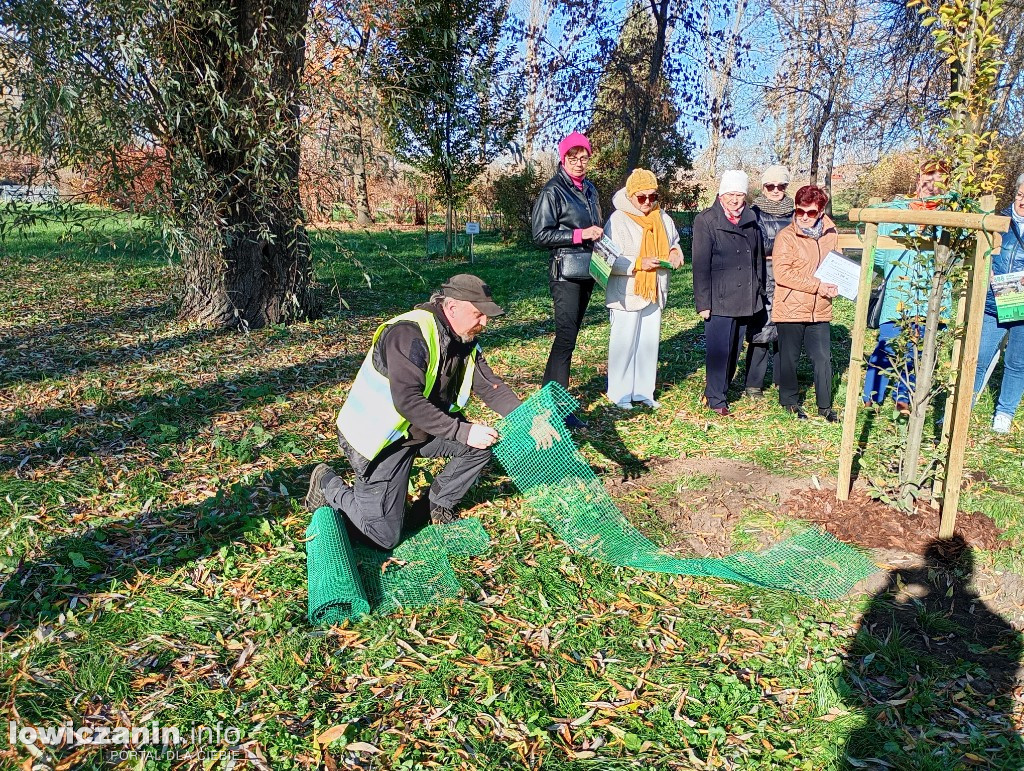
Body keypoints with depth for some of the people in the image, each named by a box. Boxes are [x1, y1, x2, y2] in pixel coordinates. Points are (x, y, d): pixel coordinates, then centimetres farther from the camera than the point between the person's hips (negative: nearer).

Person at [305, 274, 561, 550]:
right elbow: (408, 402, -34)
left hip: (423, 431, 8)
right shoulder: (410, 333, -27)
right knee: (384, 536, -7)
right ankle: (329, 485, 16)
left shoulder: (465, 342, -2)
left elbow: (491, 387, -1)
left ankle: (440, 503, 11)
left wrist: (529, 420, -15)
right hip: (379, 437, -8)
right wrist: (462, 431, -34)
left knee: (482, 444, -9)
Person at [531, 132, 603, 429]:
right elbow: (541, 234, -13)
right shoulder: (553, 191, -8)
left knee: (571, 334, 10)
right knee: (566, 337, -11)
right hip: (565, 273, -8)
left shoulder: (589, 188, 15)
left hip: (587, 271, 8)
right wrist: (580, 235, -17)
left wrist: (597, 234, 8)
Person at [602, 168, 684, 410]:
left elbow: (674, 242, 24)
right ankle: (619, 394, 11)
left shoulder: (663, 219, 9)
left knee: (649, 342, 10)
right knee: (624, 344, -1)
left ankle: (643, 391, 22)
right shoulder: (618, 220, -11)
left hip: (654, 292, 6)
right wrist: (639, 263, -23)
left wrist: (675, 253, 1)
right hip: (626, 294, -6)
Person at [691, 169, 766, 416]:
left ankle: (719, 390, 27)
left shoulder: (751, 221, 11)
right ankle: (716, 399, 6)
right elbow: (700, 265, -9)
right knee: (718, 350, -5)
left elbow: (758, 259, 17)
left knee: (734, 349, 12)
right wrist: (703, 302, -12)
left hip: (746, 300, 6)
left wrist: (759, 292, 14)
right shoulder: (706, 221, -5)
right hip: (719, 300, -6)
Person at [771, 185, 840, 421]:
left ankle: (825, 405, 20)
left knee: (823, 358, 5)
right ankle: (790, 401, 25)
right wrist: (818, 286, -18)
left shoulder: (831, 233, 7)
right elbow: (782, 273, -17)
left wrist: (834, 285, -3)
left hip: (820, 310, 4)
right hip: (790, 310, -4)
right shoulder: (786, 236, -8)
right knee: (789, 357, 7)